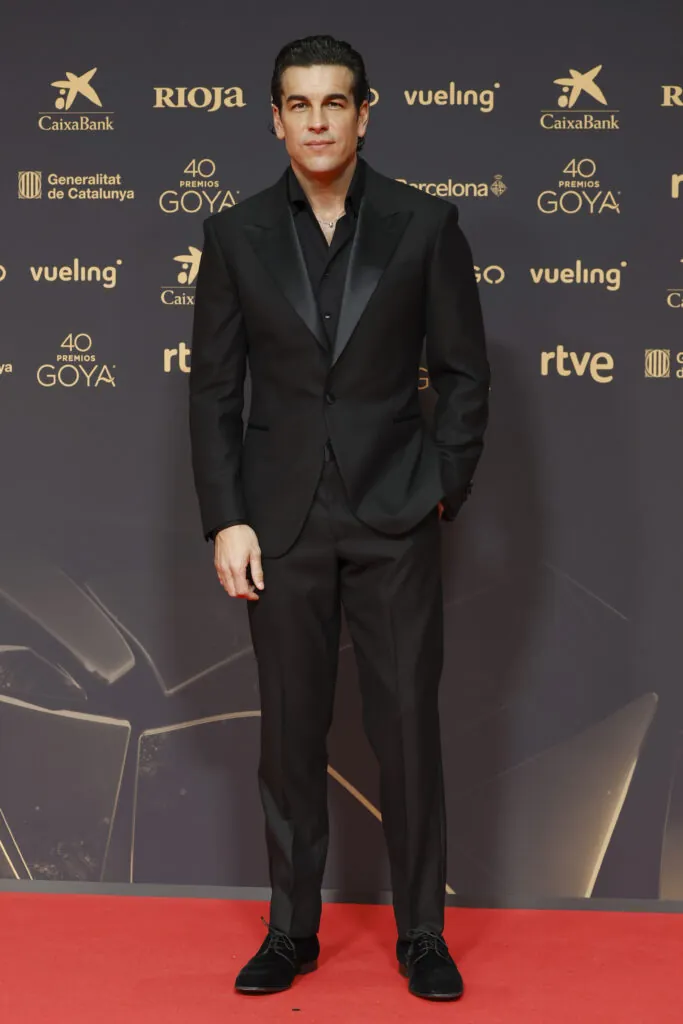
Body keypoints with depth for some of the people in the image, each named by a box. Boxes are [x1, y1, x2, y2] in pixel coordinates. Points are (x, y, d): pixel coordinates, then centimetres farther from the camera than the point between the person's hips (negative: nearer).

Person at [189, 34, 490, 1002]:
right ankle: (292, 931, 23)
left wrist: (442, 488, -4)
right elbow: (213, 387, 4)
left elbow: (464, 372, 4)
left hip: (394, 517, -1)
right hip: (282, 520, 1)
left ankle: (422, 934, 19)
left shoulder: (425, 224, 0)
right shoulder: (237, 234, 3)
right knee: (291, 732, 9)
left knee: (408, 729, 4)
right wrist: (225, 519, -3)